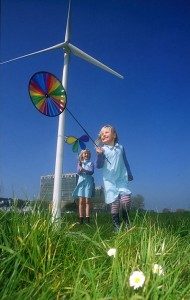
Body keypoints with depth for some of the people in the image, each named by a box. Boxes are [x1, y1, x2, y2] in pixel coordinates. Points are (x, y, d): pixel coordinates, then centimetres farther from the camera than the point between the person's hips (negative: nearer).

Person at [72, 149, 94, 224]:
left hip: (88, 182, -1)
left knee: (87, 201, -4)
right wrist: (80, 165, -19)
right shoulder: (80, 163, 14)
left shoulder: (91, 163, 10)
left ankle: (87, 219, -5)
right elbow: (78, 172, -1)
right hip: (81, 182, 1)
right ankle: (81, 219, -2)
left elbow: (91, 172, -7)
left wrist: (84, 170, -25)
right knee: (81, 201, -3)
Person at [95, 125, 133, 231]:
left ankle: (127, 221, 12)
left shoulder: (121, 148, 7)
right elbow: (99, 166, -5)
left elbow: (125, 163, 17)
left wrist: (130, 175, 21)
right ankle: (116, 225, 14)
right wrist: (99, 155, -22)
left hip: (122, 179, 1)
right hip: (109, 181, -1)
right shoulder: (102, 150, 1)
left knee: (126, 200, -13)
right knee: (115, 203, -3)